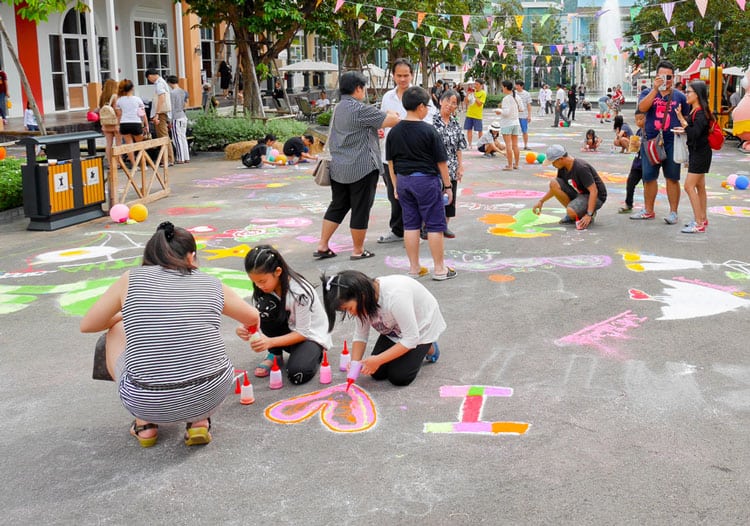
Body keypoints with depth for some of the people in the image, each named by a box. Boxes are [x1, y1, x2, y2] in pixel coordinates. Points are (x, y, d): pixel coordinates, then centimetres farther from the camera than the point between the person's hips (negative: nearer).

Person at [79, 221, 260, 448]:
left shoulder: (131, 279, 1)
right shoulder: (212, 285, 6)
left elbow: (87, 325, 14)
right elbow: (253, 317, 25)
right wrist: (247, 329, 49)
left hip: (149, 403, -1)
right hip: (212, 395, 1)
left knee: (116, 331, 25)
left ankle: (145, 424, 21)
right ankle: (199, 421, 15)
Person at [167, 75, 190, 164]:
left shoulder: (172, 93, -12)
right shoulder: (183, 92, 9)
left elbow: (171, 108, -13)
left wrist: (170, 120, -9)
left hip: (176, 118, -7)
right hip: (184, 117, 8)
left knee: (177, 138, -2)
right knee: (183, 137, 12)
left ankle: (180, 159, -1)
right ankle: (186, 157, 14)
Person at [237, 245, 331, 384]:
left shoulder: (299, 293, -30)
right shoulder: (262, 289, -13)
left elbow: (302, 333, -25)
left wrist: (270, 341, -38)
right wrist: (246, 329, -32)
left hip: (310, 334, -5)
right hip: (287, 331, 5)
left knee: (298, 374, -33)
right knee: (265, 306, -25)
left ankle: (313, 353, 2)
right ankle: (275, 355, -6)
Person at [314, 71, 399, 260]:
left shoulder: (338, 108, 12)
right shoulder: (360, 110, -16)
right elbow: (391, 120, -14)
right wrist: (394, 115, 8)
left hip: (338, 168, 8)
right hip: (362, 168, -8)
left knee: (337, 207, 15)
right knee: (361, 209, 3)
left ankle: (322, 246, 16)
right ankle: (358, 250, 12)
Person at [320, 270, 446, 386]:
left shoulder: (394, 296, -41)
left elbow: (411, 338, -34)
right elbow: (360, 336, -10)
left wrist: (378, 360, -33)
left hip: (421, 328, -6)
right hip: (394, 330, 6)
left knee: (399, 377, -14)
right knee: (377, 373, -4)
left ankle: (428, 349, 10)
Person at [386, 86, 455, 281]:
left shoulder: (394, 131, 3)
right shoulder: (429, 131, -12)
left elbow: (390, 161, 9)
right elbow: (441, 161, -8)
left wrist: (396, 185, 18)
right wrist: (447, 185, 1)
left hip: (403, 180, 5)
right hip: (426, 179, -5)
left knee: (410, 224, 11)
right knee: (435, 225, 3)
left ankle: (414, 268, 16)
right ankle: (439, 269, 8)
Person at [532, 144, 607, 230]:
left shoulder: (581, 168, -27)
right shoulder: (563, 168, -2)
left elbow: (594, 191, -29)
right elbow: (555, 187, 17)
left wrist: (589, 215, -36)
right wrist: (541, 201, 12)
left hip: (596, 197, -8)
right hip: (579, 194, 8)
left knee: (571, 211, -36)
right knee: (553, 183, -10)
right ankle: (573, 213, 0)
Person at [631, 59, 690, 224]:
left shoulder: (679, 96, 7)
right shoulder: (648, 93, 7)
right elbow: (642, 107, -15)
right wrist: (655, 88, -19)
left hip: (672, 143, -1)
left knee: (672, 178, 1)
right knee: (648, 178, 8)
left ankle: (673, 212, 9)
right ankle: (648, 211, 21)